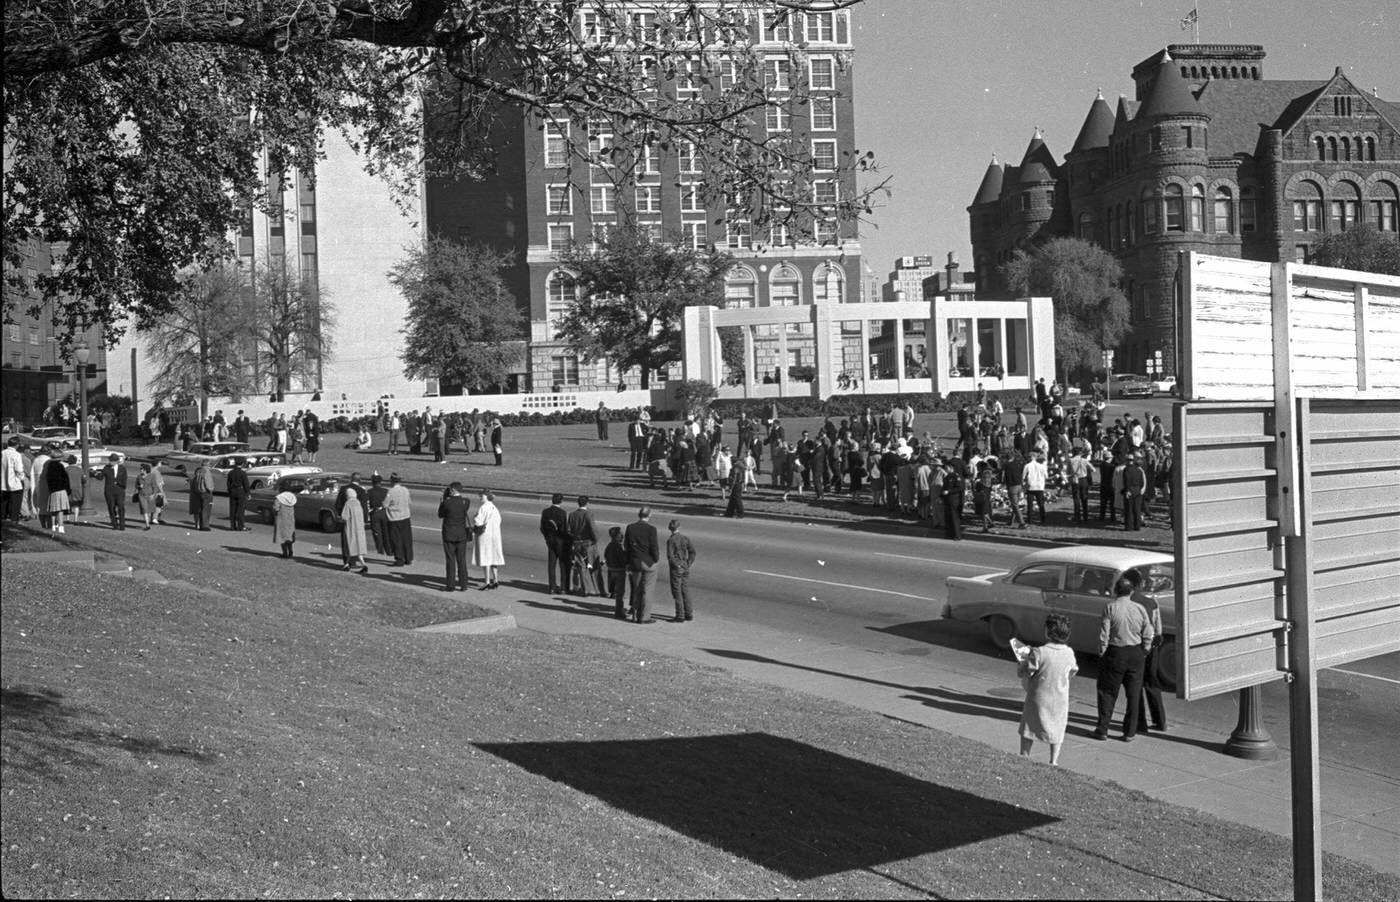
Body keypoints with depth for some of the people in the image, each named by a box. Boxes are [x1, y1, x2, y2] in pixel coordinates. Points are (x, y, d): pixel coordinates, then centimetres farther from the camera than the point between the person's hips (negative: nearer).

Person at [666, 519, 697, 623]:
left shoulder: (670, 540, -11)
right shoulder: (686, 538, 3)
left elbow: (670, 556, -18)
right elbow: (692, 551, 0)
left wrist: (677, 565, -8)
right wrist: (688, 564, 3)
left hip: (676, 568, -5)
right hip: (685, 568, 5)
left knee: (677, 592, 1)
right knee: (686, 591, 13)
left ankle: (680, 616, 2)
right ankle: (688, 614, 16)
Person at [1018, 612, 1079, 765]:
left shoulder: (1039, 652, -24)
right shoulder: (1069, 653, -9)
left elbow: (1022, 672, -17)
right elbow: (1073, 671, 9)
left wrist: (1021, 663, 4)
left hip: (1039, 698, -4)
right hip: (1060, 699, 4)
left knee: (1028, 730, 12)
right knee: (1056, 731, 20)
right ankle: (1054, 761, 24)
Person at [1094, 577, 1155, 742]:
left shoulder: (1110, 607, -12)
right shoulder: (1140, 609, -2)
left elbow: (1104, 634, -13)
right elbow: (1148, 635, 1)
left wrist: (1102, 653, -3)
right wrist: (1144, 653, 13)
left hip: (1114, 654, -3)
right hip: (1135, 654, 3)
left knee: (1107, 692, 10)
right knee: (1133, 694, 12)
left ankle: (1103, 730, 13)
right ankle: (1130, 732, 15)